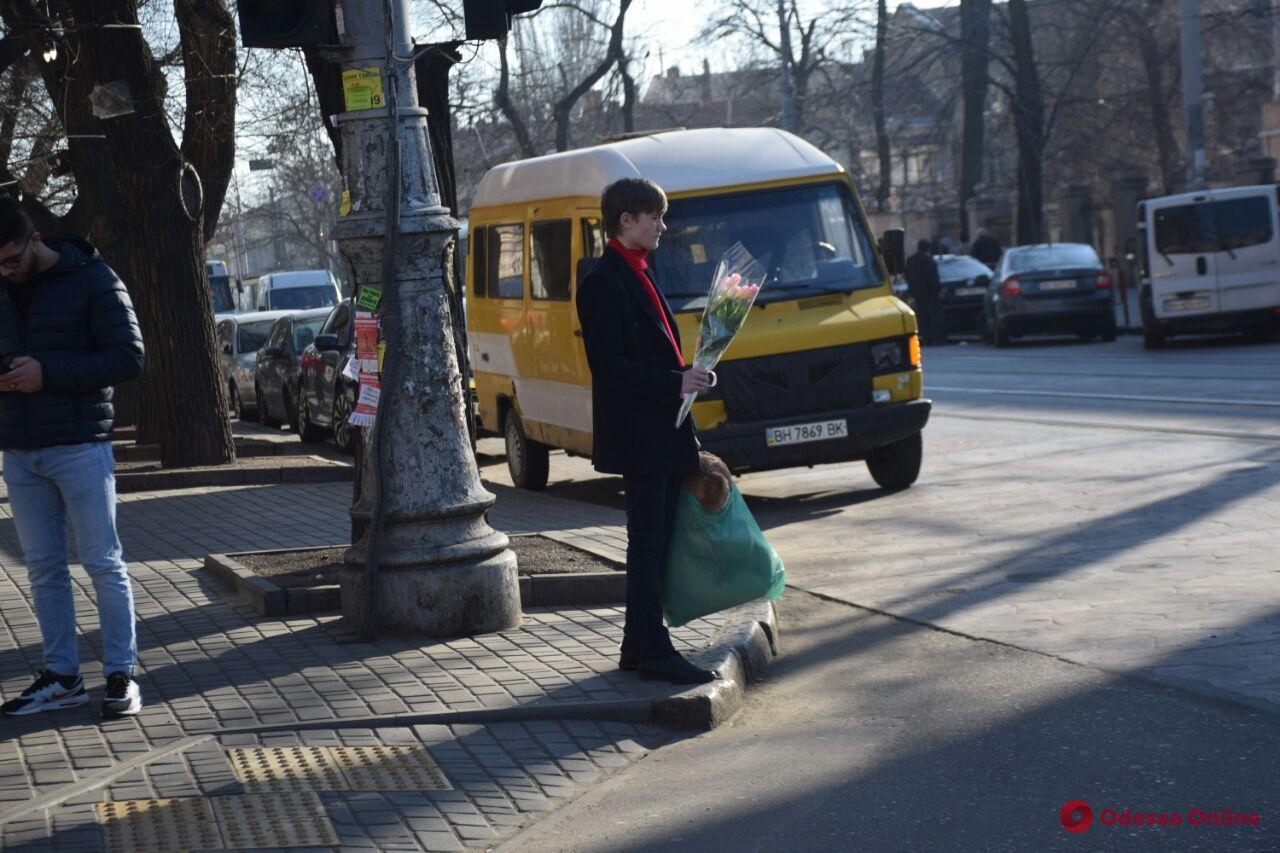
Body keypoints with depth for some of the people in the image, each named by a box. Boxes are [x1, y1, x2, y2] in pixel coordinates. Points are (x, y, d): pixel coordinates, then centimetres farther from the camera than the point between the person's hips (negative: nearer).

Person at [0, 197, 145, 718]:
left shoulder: (92, 280, -7)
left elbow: (129, 357, -12)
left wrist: (49, 373, -19)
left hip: (80, 445, -6)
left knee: (103, 563, -1)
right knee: (43, 569, 9)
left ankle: (120, 675, 6)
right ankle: (61, 678, 17)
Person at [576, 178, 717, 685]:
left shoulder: (639, 275, 17)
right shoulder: (603, 282, -14)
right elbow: (609, 366, -19)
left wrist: (688, 375, 8)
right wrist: (675, 382, -22)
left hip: (663, 432, 10)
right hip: (638, 435, -10)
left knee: (654, 541, 13)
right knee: (647, 542, -5)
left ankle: (639, 647, 20)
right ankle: (653, 652, 0)